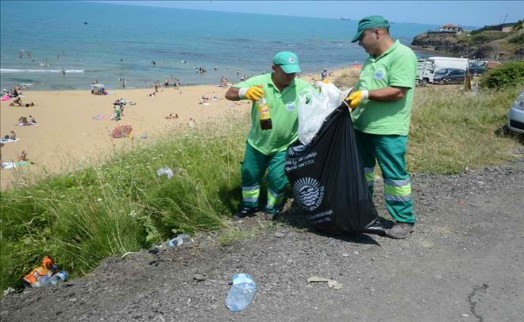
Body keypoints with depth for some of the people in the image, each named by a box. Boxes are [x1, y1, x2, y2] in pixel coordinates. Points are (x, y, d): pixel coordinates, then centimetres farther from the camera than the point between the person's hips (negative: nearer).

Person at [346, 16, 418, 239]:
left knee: (394, 176, 0)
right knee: (362, 170, 19)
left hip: (388, 130, -9)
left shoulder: (402, 55, -14)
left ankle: (405, 221, 14)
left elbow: (398, 92, -22)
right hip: (361, 126, 9)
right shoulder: (372, 58, 13)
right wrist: (349, 99, 3)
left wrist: (365, 95, -23)